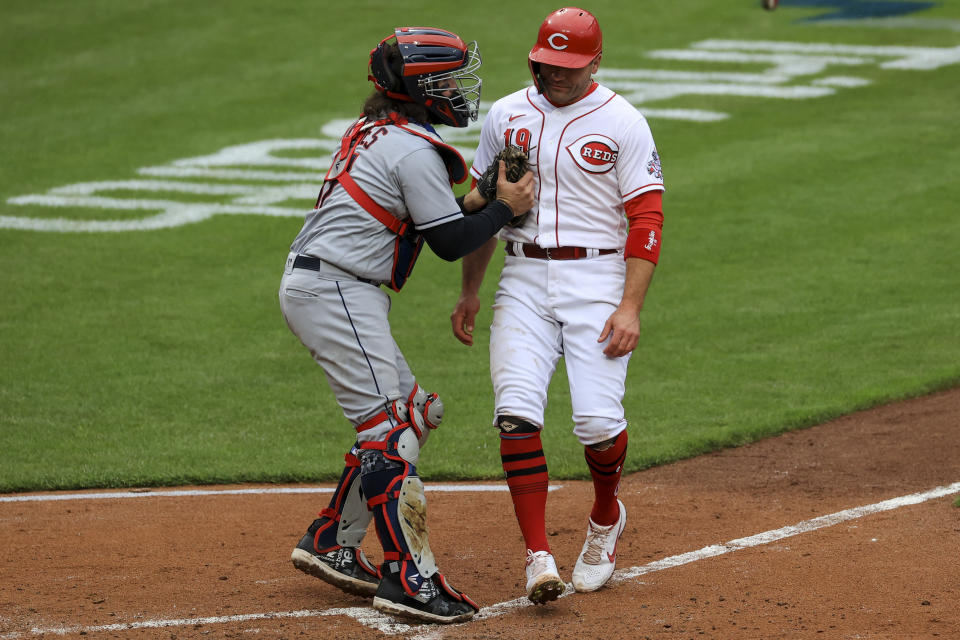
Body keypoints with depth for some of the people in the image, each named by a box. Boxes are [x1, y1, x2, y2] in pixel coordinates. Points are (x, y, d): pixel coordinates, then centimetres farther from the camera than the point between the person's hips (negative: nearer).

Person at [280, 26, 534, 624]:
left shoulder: (373, 132, 16)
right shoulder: (415, 152, -14)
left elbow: (430, 214, 21)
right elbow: (451, 241, -12)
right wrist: (505, 208, 1)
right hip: (337, 291, -10)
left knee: (412, 412, 16)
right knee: (389, 429, -11)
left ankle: (331, 544, 21)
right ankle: (409, 579, -14)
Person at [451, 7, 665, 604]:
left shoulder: (623, 123, -3)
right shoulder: (506, 116, 9)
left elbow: (646, 219, -6)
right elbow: (482, 204, 19)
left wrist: (630, 307, -15)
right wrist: (470, 291, 18)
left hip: (598, 280, -3)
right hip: (524, 280, 3)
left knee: (597, 418, -13)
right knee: (517, 413, -14)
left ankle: (607, 517, 19)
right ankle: (539, 556, -11)